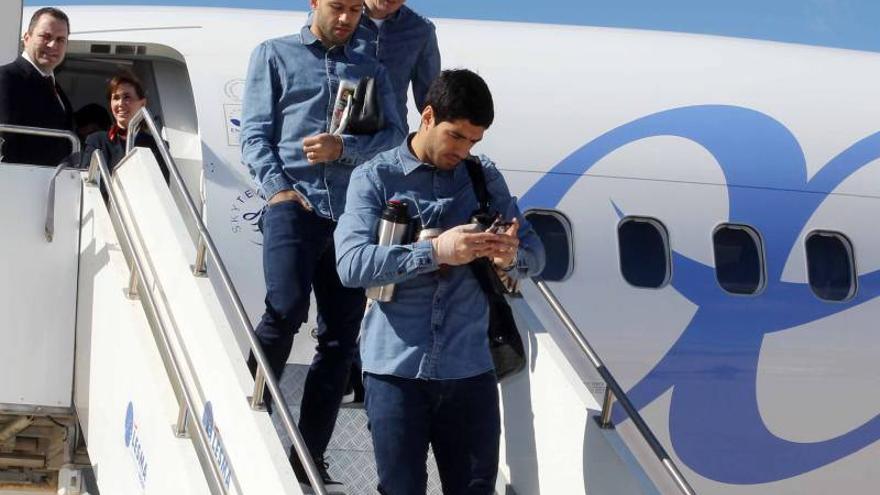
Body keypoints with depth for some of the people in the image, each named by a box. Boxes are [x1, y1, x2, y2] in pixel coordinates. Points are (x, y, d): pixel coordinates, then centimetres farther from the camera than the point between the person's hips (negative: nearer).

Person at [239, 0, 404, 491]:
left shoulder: (372, 70, 20)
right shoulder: (275, 55, 13)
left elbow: (395, 135, 7)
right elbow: (254, 132, 4)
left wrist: (343, 147, -11)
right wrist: (277, 188, -11)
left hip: (352, 212, 4)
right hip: (293, 204, -3)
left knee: (341, 337, 0)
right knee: (286, 310, -22)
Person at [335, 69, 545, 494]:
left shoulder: (485, 178, 12)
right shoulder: (375, 178, 0)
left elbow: (535, 255, 9)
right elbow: (351, 264, -13)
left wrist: (512, 257, -15)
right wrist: (435, 252, -24)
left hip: (470, 368, 3)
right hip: (395, 368, -3)